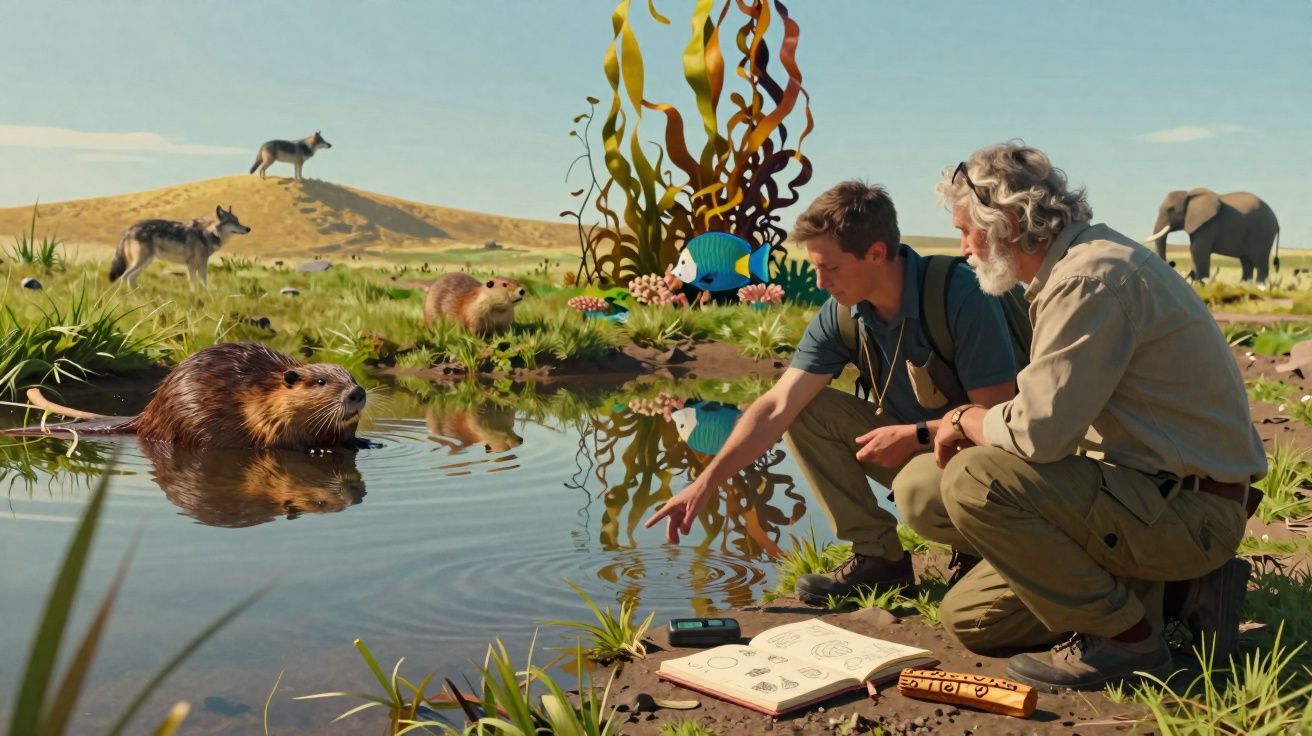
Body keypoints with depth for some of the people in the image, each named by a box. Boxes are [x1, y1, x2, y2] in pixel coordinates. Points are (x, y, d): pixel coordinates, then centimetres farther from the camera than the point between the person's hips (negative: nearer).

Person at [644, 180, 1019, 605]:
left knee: (918, 486, -37)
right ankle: (878, 554, -5)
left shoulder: (960, 296, -25)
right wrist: (705, 483, -19)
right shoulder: (841, 316, -9)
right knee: (807, 410, -10)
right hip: (912, 443, 6)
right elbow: (777, 407, -13)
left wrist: (913, 435, -22)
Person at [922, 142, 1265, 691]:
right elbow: (1056, 408, 16)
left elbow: (1040, 431, -27)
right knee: (970, 617, 9)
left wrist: (966, 421, -8)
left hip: (1188, 510, -10)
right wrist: (974, 423, 4)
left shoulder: (1089, 279, -22)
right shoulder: (1077, 265, 11)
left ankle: (1126, 636, -11)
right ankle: (1173, 586, 10)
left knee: (973, 481, -27)